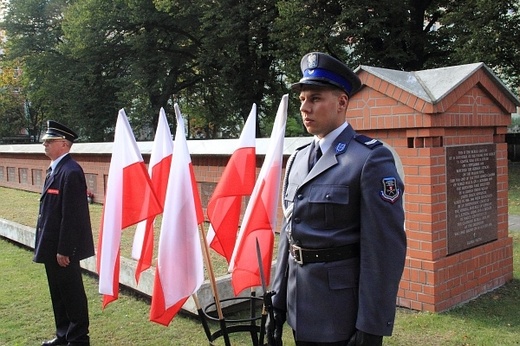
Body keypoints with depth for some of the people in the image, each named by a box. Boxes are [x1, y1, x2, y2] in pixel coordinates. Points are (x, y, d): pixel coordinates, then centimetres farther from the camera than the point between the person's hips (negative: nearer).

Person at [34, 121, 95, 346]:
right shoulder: (55, 168, 11)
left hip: (63, 247, -10)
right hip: (52, 245, 10)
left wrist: (64, 250, -21)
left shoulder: (70, 172, -20)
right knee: (58, 293, 19)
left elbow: (71, 215, -22)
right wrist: (44, 245, 17)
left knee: (72, 293, 4)